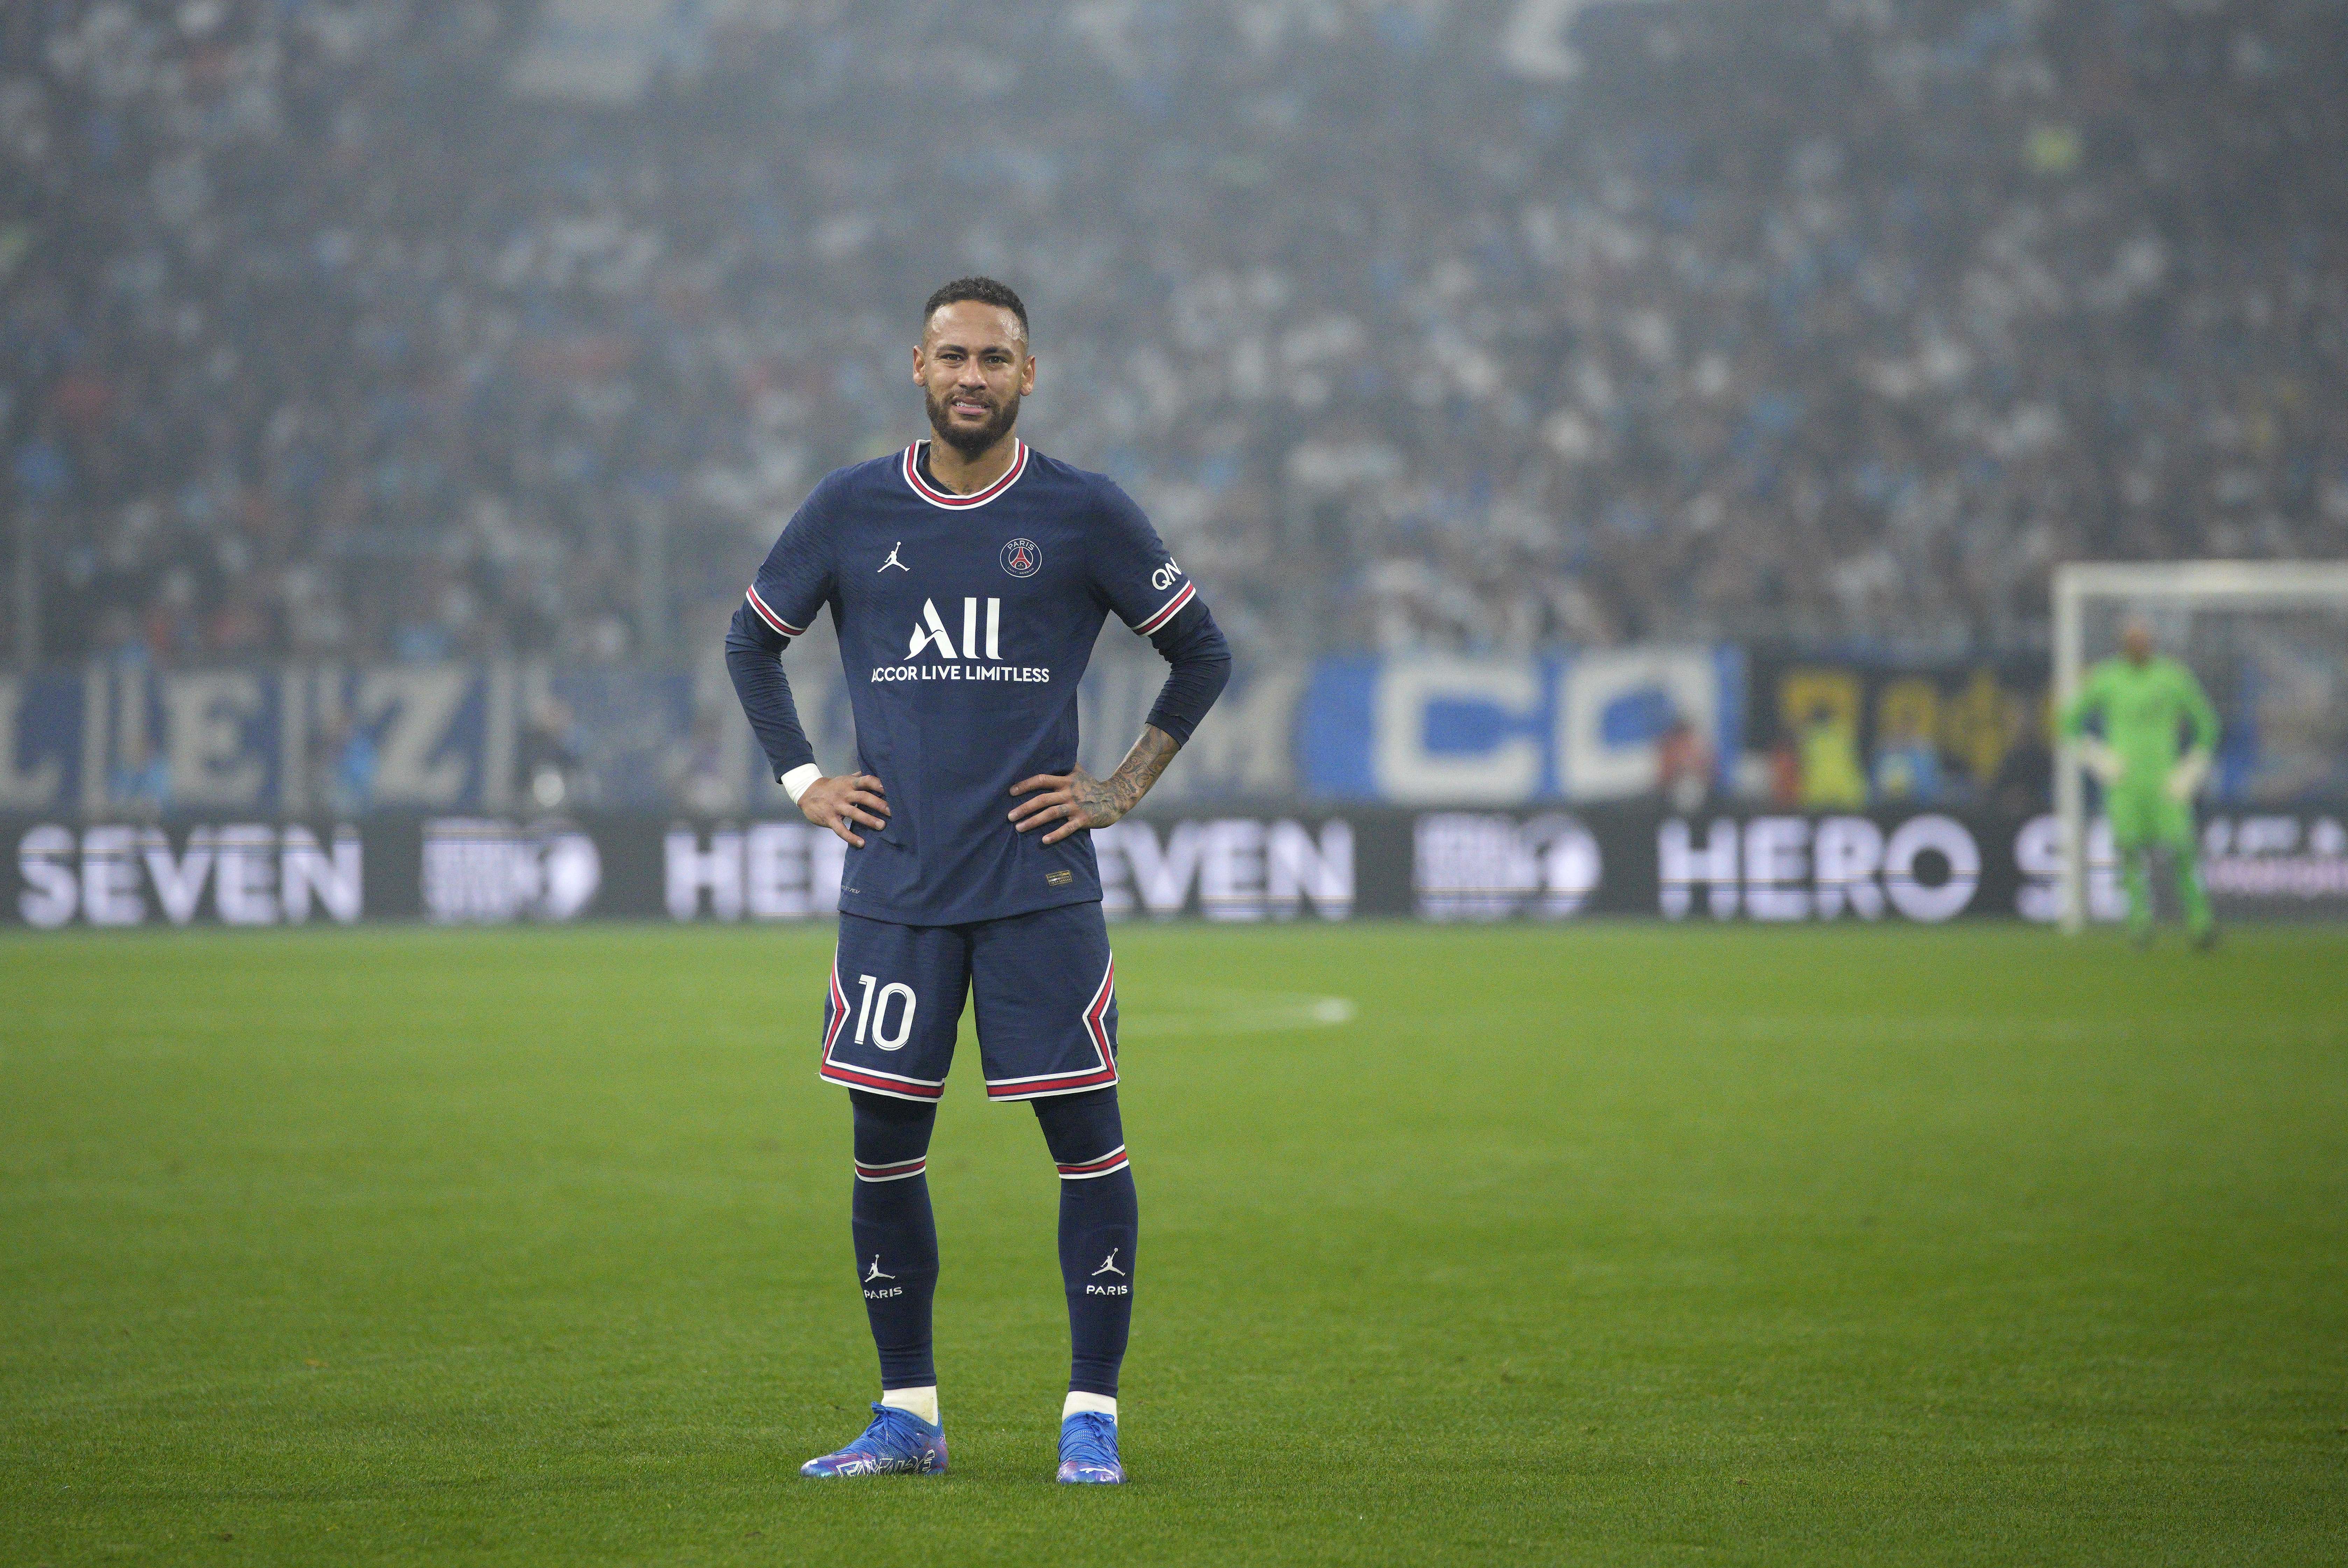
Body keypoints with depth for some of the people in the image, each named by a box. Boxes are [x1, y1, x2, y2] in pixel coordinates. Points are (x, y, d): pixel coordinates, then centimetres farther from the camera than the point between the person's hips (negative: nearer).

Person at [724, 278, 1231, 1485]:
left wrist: (1126, 788, 3)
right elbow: (752, 641, 19)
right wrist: (802, 782, 10)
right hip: (894, 884, 2)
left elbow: (1202, 653, 11)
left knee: (1085, 1135, -5)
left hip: (1040, 885, -2)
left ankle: (1092, 1415, 3)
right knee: (884, 1142, 2)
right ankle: (907, 1416, 13)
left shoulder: (1084, 515, 1)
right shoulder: (850, 511, 5)